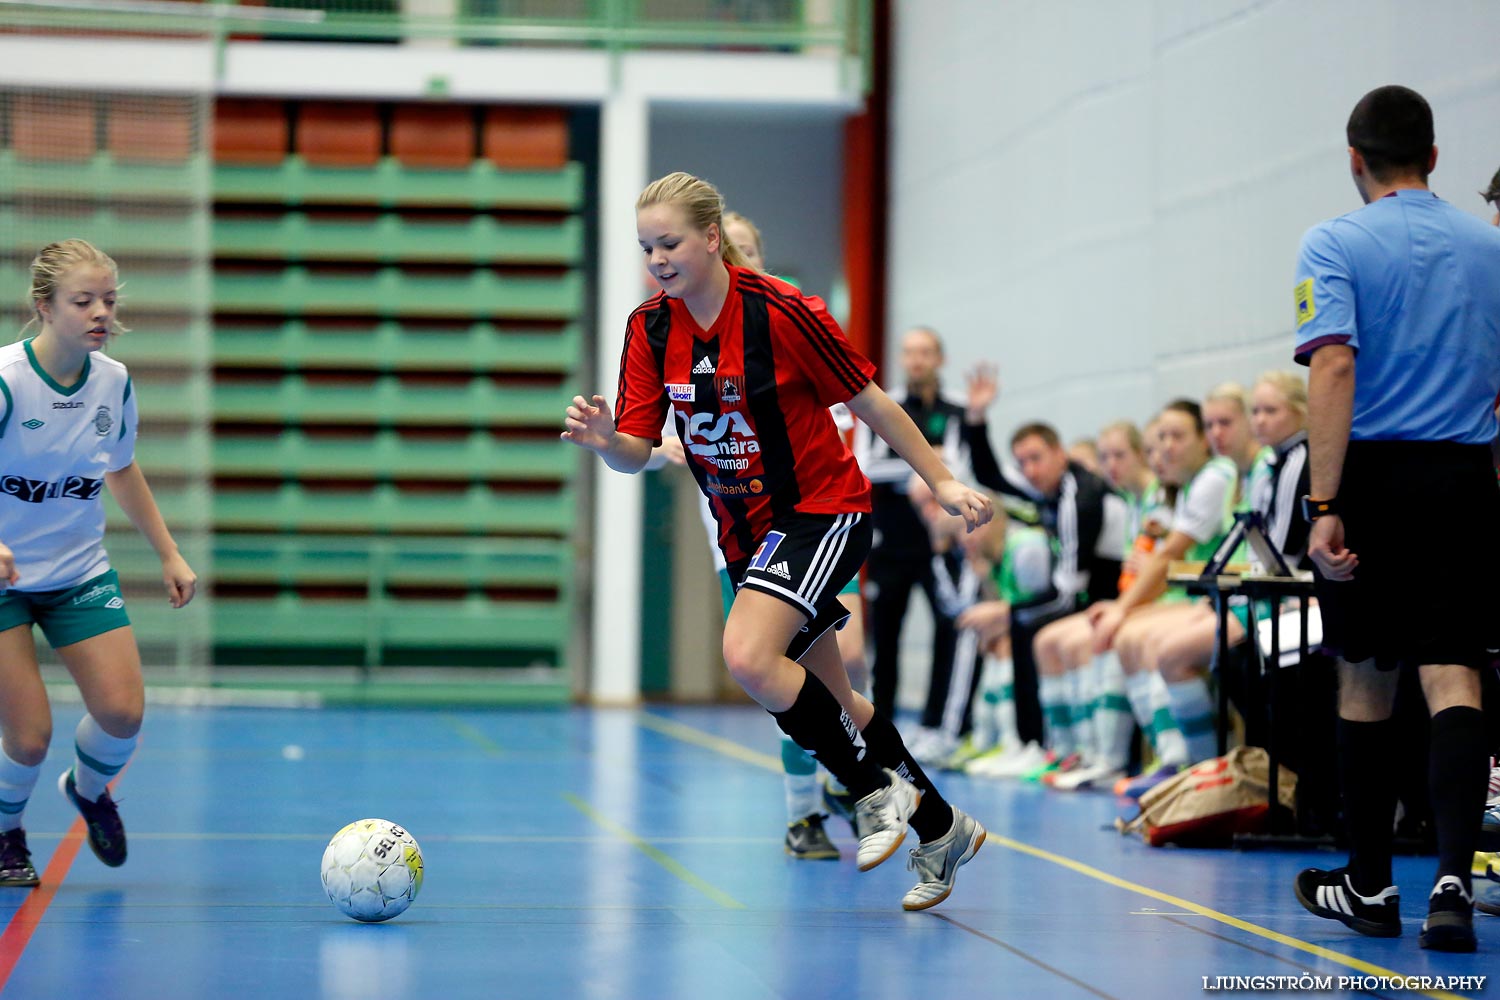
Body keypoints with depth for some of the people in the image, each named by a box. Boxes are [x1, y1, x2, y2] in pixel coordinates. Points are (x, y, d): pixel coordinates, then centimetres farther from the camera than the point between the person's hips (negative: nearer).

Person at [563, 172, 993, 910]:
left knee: (747, 656, -28)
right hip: (746, 531, 7)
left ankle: (877, 789, -8)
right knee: (826, 701, 14)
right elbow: (637, 452, -5)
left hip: (823, 509, -7)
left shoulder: (781, 312, -20)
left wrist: (942, 482, -6)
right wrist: (604, 439, -27)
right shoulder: (650, 327, -4)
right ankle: (939, 828, 31)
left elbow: (868, 401, -10)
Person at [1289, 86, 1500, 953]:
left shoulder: (1334, 245, -3)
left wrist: (1325, 506, -17)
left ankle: (1370, 886, 18)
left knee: (1367, 681, 9)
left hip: (1375, 476, -2)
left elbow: (1334, 369, -15)